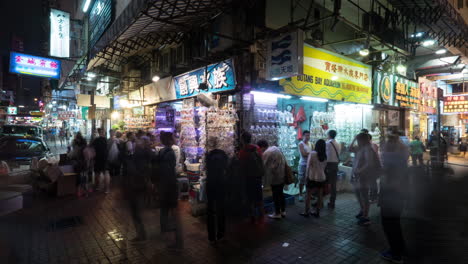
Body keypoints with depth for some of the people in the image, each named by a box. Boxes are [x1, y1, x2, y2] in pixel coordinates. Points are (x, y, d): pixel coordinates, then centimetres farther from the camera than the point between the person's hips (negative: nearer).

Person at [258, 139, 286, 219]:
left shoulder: (266, 153, -17)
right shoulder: (275, 148, 8)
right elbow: (283, 161, 14)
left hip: (275, 177, -8)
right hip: (282, 175, 8)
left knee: (276, 196, 5)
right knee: (281, 194, 19)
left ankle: (277, 214, 17)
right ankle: (283, 211, 30)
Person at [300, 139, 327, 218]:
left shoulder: (312, 153, -13)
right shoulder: (325, 156, 1)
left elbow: (308, 166, -10)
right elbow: (324, 167, 7)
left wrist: (306, 175, -2)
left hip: (312, 177, -5)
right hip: (322, 177, 5)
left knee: (308, 195, 5)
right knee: (320, 196, 11)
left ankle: (306, 212, 11)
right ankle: (317, 212, 20)